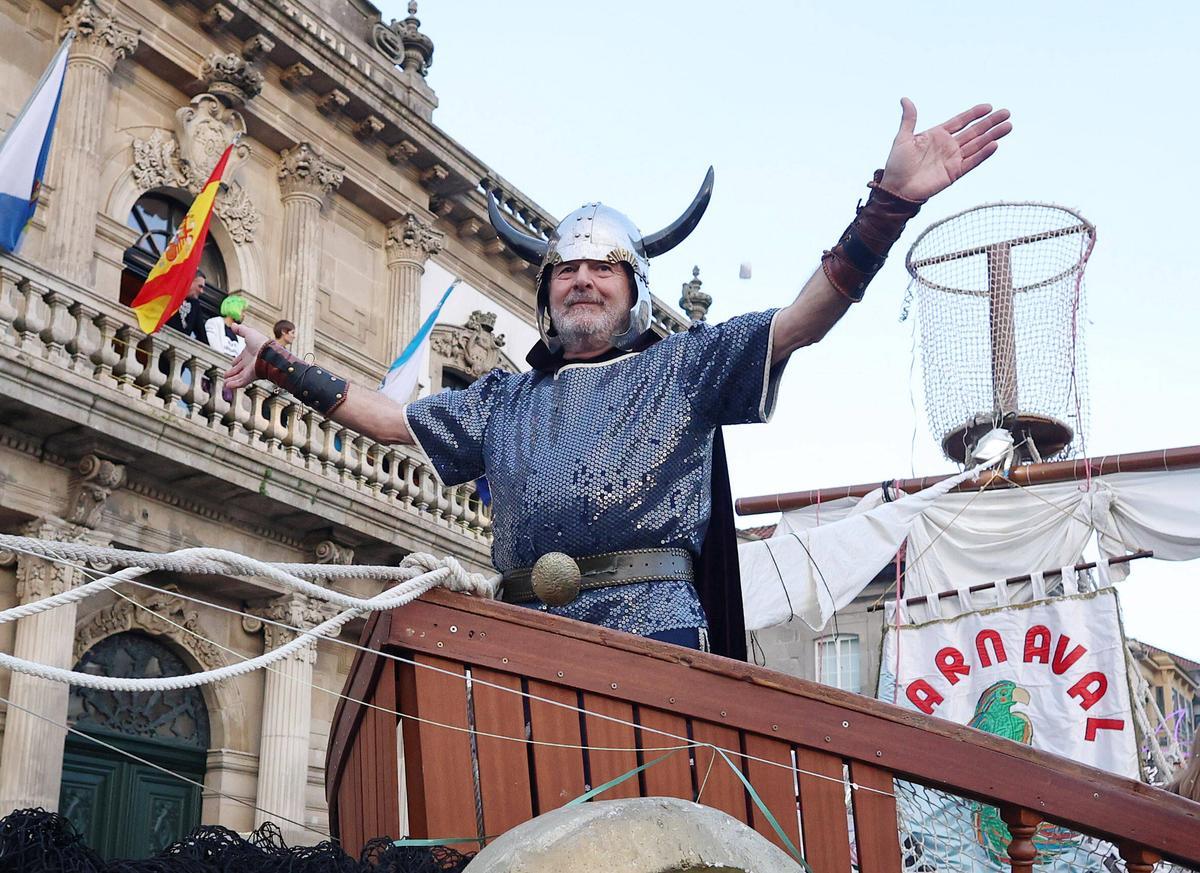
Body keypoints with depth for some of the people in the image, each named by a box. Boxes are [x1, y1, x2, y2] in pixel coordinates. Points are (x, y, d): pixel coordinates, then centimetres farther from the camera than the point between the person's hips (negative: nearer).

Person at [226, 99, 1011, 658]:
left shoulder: (683, 367, 16)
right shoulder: (504, 400, 29)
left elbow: (805, 320, 5)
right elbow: (386, 418, 31)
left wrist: (892, 200, -8)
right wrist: (275, 363, 25)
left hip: (652, 631, -3)